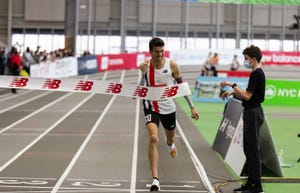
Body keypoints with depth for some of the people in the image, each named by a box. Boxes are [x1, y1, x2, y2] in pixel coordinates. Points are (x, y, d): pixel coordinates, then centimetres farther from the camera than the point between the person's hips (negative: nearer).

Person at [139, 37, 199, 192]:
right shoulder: (144, 66, -12)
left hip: (168, 107, 2)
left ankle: (170, 145, 67)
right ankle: (155, 179, -25)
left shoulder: (172, 65, -12)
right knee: (153, 138, -24)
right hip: (151, 106, -2)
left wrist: (192, 106, 2)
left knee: (170, 138, 23)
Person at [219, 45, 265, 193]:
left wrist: (232, 85, -16)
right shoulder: (257, 73, 15)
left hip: (253, 113, -10)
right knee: (248, 149, 13)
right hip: (251, 112, 10)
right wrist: (233, 92, 15)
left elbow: (247, 96, -21)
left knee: (253, 149, -7)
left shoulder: (256, 74, -17)